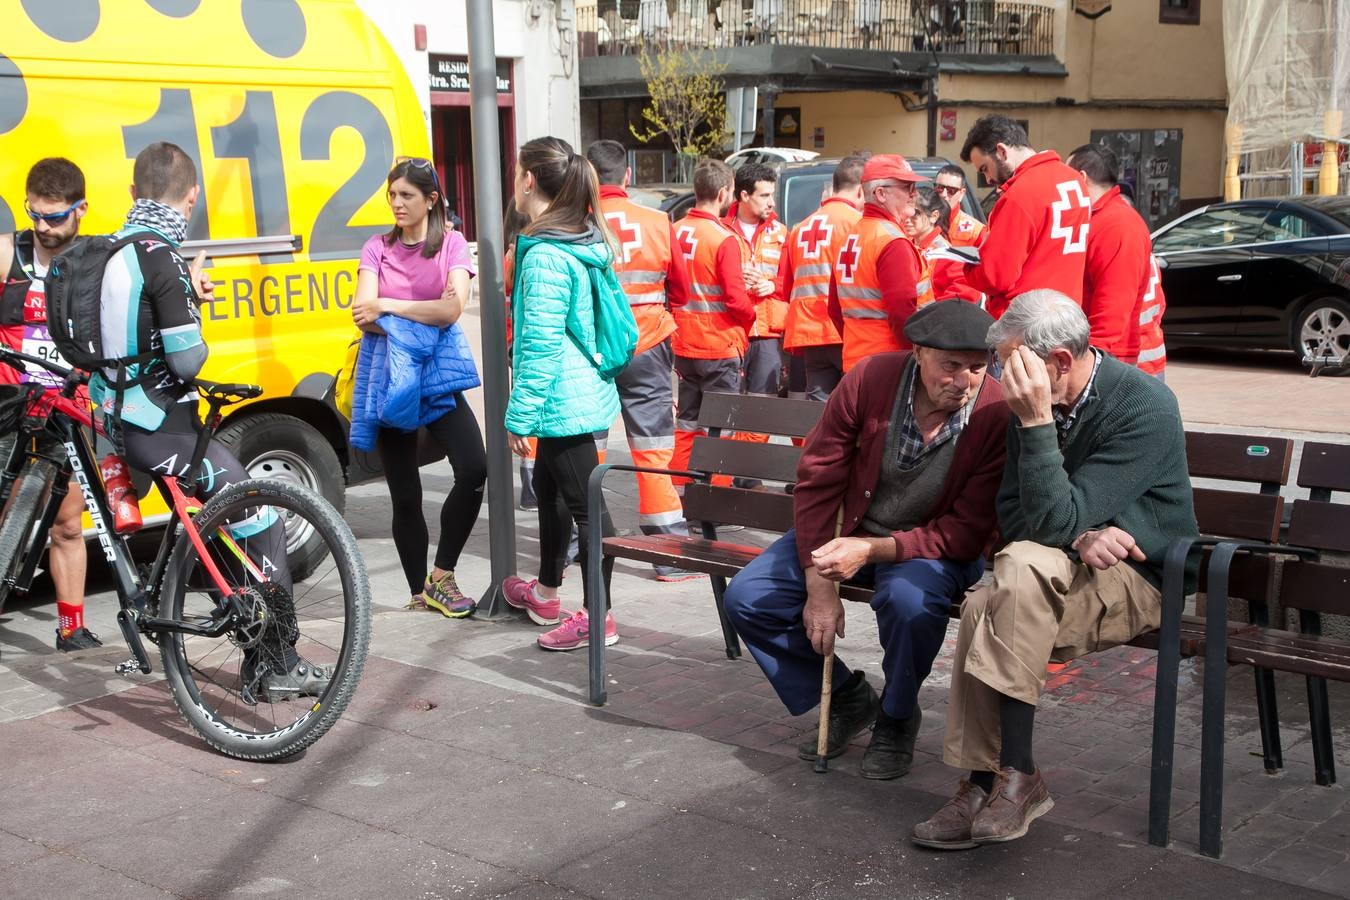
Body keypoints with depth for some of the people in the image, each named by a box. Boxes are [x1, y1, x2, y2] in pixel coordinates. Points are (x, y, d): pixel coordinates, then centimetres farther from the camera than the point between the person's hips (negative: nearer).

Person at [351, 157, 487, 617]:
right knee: (405, 495, 6)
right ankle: (419, 594, 19)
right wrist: (424, 315, -20)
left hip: (437, 374, -1)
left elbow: (451, 309, -14)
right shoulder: (378, 247, 6)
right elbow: (364, 314, -7)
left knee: (474, 469, -20)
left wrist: (387, 307, -14)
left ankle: (441, 577, -3)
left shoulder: (452, 244, 1)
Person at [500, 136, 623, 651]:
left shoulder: (546, 256, -20)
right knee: (549, 488, 24)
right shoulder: (585, 243, 9)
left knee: (583, 503, -2)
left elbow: (541, 345, -21)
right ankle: (545, 593, 40)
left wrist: (520, 414, -16)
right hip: (582, 391, 11)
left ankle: (597, 618, 7)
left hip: (562, 398, -11)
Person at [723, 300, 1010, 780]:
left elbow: (967, 534, -20)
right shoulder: (870, 379, -18)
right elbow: (817, 480, -10)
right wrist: (819, 586, -13)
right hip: (849, 527, 4)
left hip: (933, 545, -3)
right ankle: (847, 698, 14)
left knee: (910, 599, -37)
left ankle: (897, 718, -4)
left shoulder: (997, 415, -24)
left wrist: (873, 550, -32)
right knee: (746, 598, -9)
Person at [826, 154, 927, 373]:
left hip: (853, 360, 9)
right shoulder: (893, 242, -13)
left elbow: (836, 309, 20)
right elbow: (903, 311, -20)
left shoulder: (850, 238, 15)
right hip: (889, 364, -9)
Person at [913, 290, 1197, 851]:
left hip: (1141, 578, -6)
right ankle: (989, 781, -19)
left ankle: (1014, 776, -26)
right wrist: (1079, 537, -15)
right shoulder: (1035, 404, 1)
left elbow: (1053, 521, -26)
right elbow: (1013, 516, 5)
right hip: (1063, 571, 6)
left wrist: (1037, 421, -30)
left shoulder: (1145, 408, -20)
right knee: (983, 607, -27)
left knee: (1021, 567, -33)